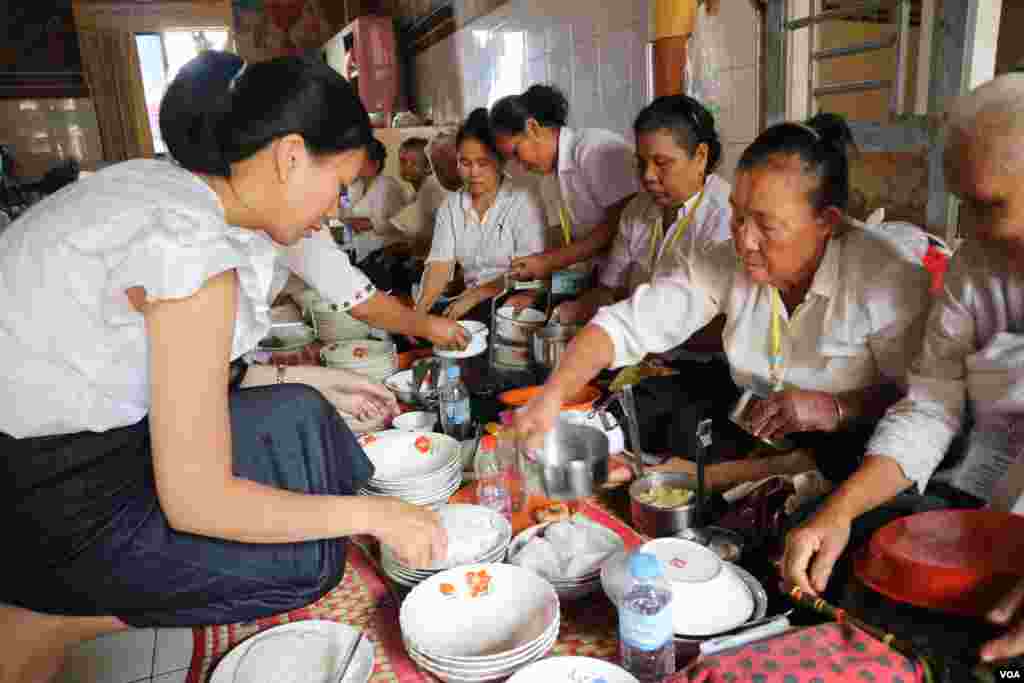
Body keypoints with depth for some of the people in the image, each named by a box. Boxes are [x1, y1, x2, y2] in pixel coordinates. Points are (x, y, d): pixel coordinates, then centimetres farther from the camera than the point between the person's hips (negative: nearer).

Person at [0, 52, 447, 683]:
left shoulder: (163, 183, 1)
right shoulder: (192, 245, -27)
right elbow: (195, 501, -25)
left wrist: (307, 381, 10)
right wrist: (372, 515, -16)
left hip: (52, 433, 9)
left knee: (296, 416, 12)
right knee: (305, 561, -3)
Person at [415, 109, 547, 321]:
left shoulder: (524, 202, -6)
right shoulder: (450, 205, 9)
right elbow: (440, 264, -2)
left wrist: (474, 296, -22)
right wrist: (421, 308, -20)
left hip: (517, 301, -4)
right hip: (472, 303, 4)